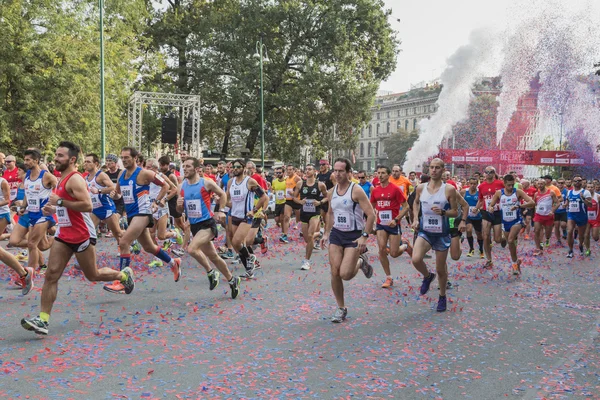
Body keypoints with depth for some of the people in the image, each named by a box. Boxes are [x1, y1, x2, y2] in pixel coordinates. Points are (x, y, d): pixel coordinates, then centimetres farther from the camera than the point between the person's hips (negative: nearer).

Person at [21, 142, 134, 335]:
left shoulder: (75, 179, -17)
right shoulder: (62, 179, 13)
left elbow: (87, 205, -29)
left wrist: (59, 201, -24)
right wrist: (53, 209, 11)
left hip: (82, 236, -8)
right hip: (64, 234, 9)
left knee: (93, 275, 8)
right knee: (51, 275, -3)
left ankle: (124, 275, 35)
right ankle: (43, 320, -3)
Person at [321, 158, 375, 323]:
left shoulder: (356, 190, -15)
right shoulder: (331, 192, 4)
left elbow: (371, 215, -16)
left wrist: (364, 236, -21)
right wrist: (326, 233, 15)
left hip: (354, 235, -5)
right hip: (336, 234, 5)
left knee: (345, 274, -14)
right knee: (334, 273, 1)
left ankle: (361, 262, 21)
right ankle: (341, 308, 17)